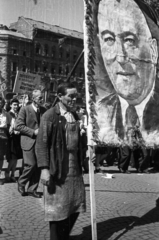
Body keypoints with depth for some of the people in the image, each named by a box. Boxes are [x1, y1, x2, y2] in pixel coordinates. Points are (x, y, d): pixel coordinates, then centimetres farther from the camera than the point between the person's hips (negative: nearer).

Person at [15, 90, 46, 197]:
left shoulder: (43, 110, 9)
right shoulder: (25, 110, -6)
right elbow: (18, 126, -9)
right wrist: (33, 132, -14)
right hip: (29, 141, -5)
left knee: (38, 165, 3)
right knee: (31, 164, -9)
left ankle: (32, 189, 16)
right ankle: (21, 183, 18)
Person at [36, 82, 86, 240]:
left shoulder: (75, 115, 12)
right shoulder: (50, 115, -9)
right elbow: (41, 143, -12)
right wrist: (44, 168, -19)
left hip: (74, 167, 7)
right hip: (57, 168, -7)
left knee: (76, 205, 12)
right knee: (57, 207, 4)